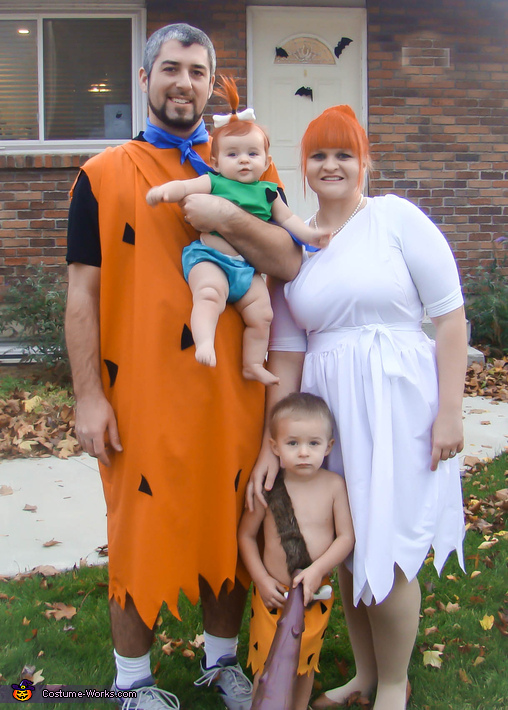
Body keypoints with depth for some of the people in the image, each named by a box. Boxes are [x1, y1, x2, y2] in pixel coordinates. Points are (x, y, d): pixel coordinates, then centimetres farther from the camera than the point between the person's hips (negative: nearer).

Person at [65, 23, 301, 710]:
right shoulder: (104, 175, 1)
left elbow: (291, 262, -2)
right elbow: (83, 293, -2)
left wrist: (229, 218, -19)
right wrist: (88, 394, -7)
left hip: (230, 389, 3)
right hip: (141, 393, -2)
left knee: (227, 524, 14)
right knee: (141, 531, 8)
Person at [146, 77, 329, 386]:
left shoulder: (268, 192, 15)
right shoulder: (212, 183, 2)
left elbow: (287, 218, 21)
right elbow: (184, 186, -12)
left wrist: (310, 234, 7)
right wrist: (165, 190, -33)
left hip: (248, 267, 5)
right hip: (210, 257, -5)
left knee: (262, 313, 4)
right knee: (209, 294, -33)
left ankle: (253, 364, 17)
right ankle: (205, 343, -40)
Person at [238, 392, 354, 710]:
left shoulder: (334, 485, -11)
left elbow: (347, 537, -9)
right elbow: (246, 534, -3)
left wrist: (318, 569, -22)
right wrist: (261, 579, -10)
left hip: (316, 594, 1)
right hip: (274, 593, -1)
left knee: (306, 664, 20)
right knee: (267, 666, 9)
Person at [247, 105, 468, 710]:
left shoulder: (397, 217, -4)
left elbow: (450, 317, -6)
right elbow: (286, 351, 6)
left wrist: (450, 410, -11)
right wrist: (272, 443, 1)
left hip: (398, 397, -4)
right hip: (327, 406, 4)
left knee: (386, 551, 2)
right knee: (345, 546, 14)